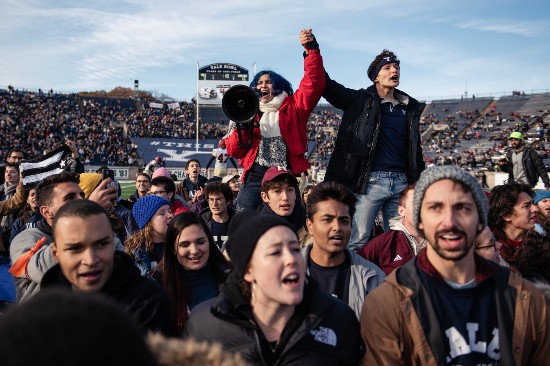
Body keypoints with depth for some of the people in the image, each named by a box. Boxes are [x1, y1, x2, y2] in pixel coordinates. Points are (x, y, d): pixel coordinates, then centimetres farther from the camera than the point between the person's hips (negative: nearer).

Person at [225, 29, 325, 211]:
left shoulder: (292, 108, 7)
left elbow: (313, 84, -7)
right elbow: (234, 151, 9)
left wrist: (311, 51, -17)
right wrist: (242, 128, -9)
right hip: (255, 179, 2)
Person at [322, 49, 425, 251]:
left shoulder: (410, 107, 16)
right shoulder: (360, 100, 4)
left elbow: (415, 150, 21)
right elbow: (326, 85, -4)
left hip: (402, 182, 5)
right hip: (370, 181, -4)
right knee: (357, 241, -6)